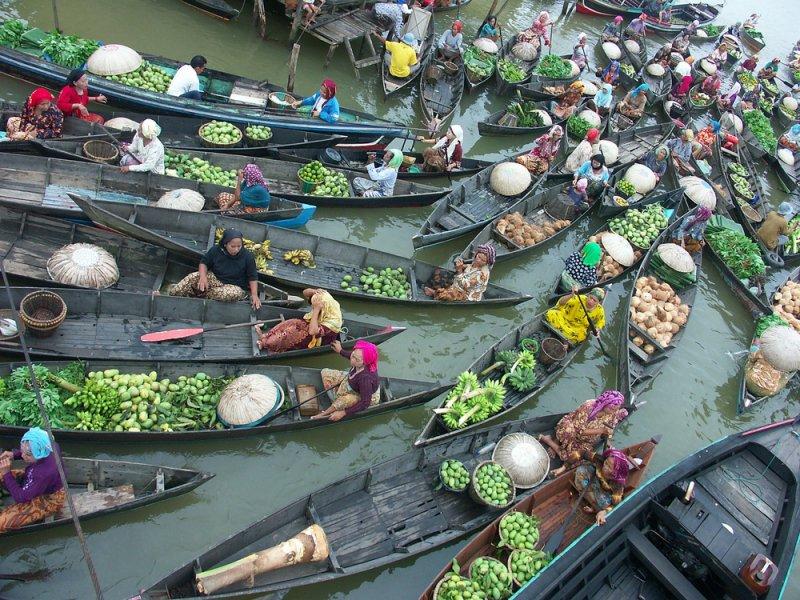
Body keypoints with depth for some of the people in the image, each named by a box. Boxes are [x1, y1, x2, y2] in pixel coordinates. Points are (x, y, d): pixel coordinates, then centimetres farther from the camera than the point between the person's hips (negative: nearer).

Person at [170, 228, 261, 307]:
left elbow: (253, 277, -8)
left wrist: (254, 295, -19)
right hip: (214, 279, 3)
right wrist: (203, 277, -19)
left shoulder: (247, 256, -16)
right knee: (193, 277, -24)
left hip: (235, 286, -2)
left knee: (234, 293, -40)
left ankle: (199, 295, -23)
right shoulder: (215, 250, -10)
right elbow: (204, 262, 2)